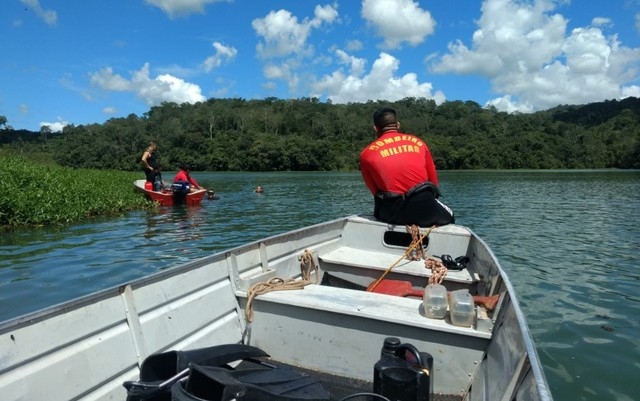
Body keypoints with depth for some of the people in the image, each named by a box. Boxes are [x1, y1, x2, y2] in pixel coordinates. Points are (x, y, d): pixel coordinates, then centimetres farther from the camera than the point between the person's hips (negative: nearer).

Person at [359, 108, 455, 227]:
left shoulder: (366, 154, 6)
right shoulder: (418, 142, 12)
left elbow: (375, 191, 8)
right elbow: (433, 180, 14)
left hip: (392, 214, -1)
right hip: (425, 210, 1)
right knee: (448, 215, 33)